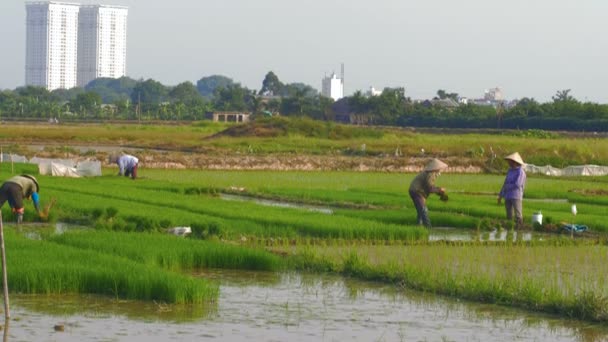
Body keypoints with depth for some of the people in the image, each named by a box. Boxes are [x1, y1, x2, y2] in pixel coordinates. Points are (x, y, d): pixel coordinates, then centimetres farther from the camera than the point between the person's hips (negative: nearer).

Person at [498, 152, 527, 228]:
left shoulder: (520, 172, -9)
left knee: (518, 215, -8)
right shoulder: (510, 171, 14)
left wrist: (507, 187, -5)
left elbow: (517, 185, -19)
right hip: (508, 196, 7)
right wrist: (500, 196, 15)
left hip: (516, 196, -7)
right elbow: (505, 184, 18)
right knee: (509, 216, 6)